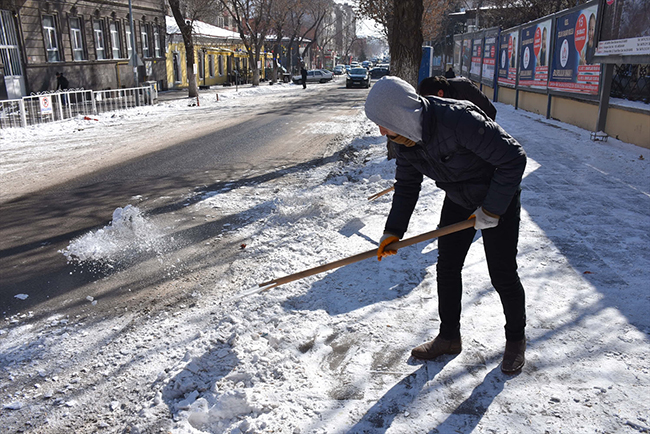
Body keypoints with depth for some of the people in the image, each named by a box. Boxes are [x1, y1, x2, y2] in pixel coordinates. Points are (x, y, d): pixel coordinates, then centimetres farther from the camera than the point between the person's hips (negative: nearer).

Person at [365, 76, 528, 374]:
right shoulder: (405, 138, -11)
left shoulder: (459, 120, -36)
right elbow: (406, 186, 1)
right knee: (446, 268, 8)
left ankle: (516, 340, 26)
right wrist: (393, 232, -6)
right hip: (457, 201, 7)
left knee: (502, 274, 0)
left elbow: (513, 158, -30)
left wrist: (491, 210, -25)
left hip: (499, 199, -6)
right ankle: (449, 337, 27)